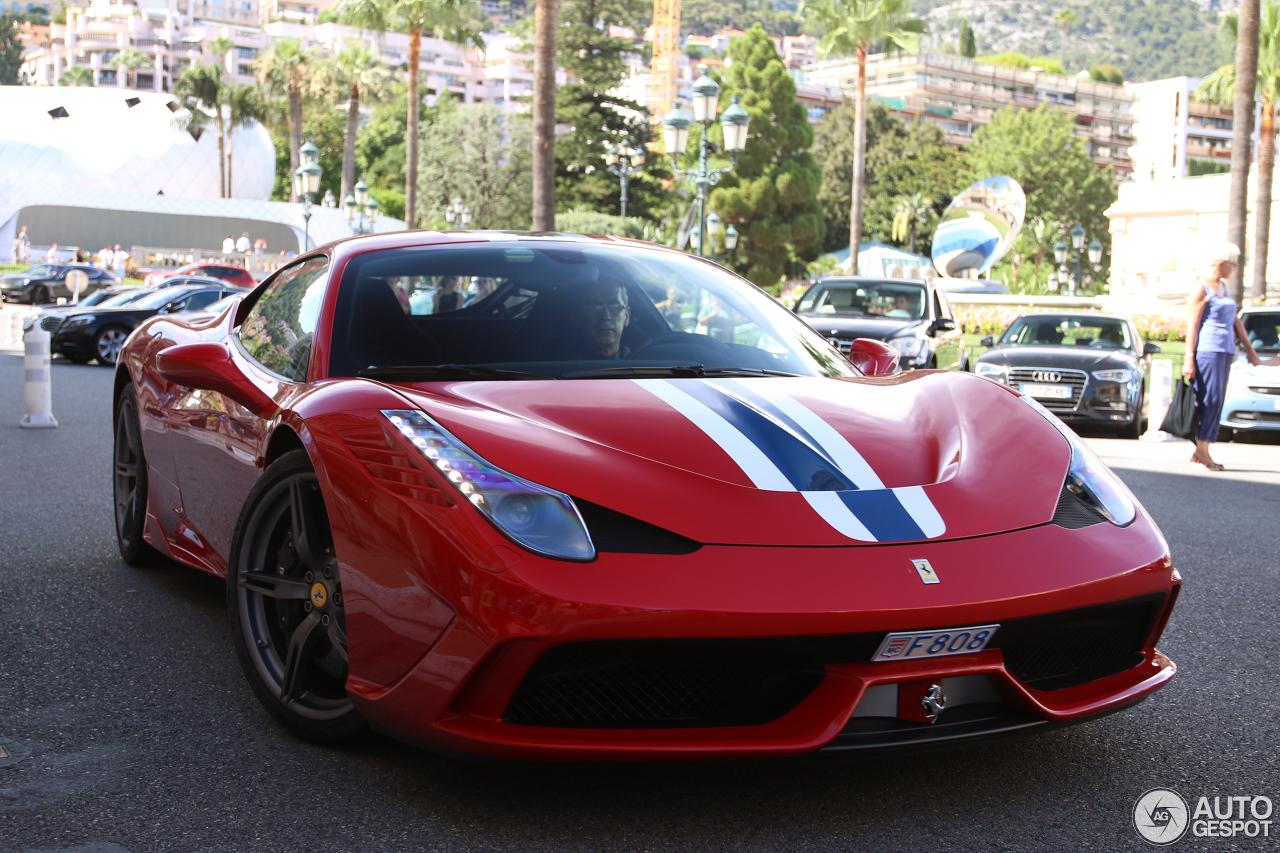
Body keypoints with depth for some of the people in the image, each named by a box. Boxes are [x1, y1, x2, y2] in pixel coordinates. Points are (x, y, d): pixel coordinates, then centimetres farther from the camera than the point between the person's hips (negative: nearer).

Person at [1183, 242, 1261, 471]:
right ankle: (1202, 450, -5)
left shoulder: (1223, 287, 18)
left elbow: (1235, 320, 23)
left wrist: (1249, 349, 22)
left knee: (1216, 401, 6)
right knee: (1210, 399, -10)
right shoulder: (1201, 290, -7)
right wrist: (1189, 359, -17)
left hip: (1226, 350, 9)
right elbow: (1192, 326, -11)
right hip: (1208, 350, -9)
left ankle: (1200, 451, 9)